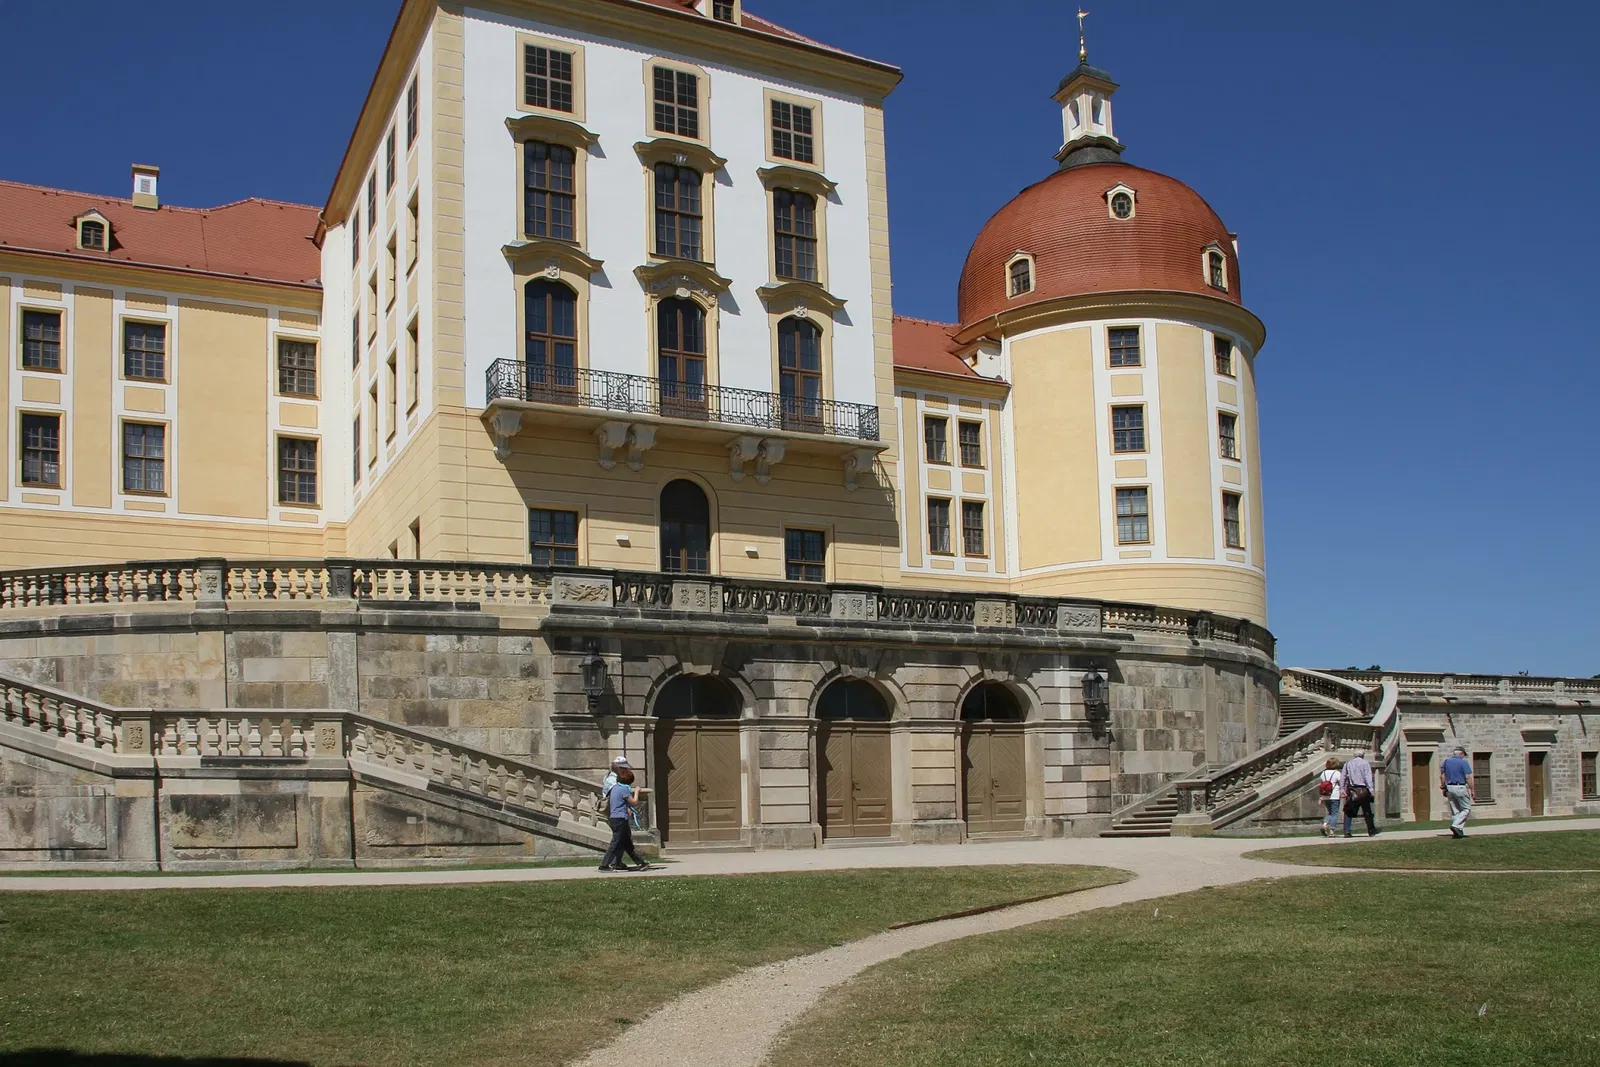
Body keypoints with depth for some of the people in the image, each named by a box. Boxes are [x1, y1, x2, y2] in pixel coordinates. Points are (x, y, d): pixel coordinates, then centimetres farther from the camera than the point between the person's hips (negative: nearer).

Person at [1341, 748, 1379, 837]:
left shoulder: (1348, 764, 11)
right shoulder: (1365, 763, 0)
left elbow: (1343, 777, 7)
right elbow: (1368, 777, -8)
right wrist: (1371, 789, -11)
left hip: (1351, 790, 3)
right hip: (1362, 790, -3)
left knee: (1349, 812, 4)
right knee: (1367, 811, 8)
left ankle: (1347, 831, -5)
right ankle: (1371, 831, 14)